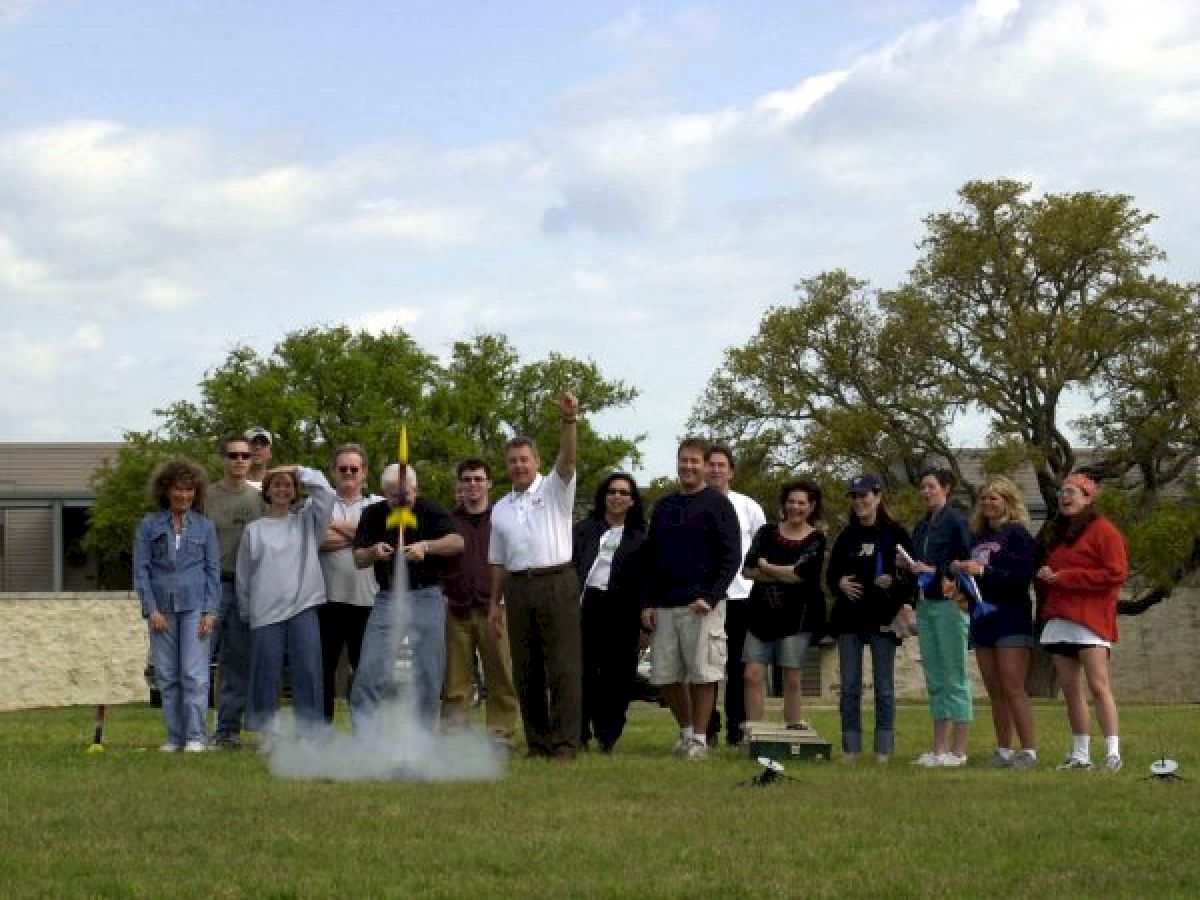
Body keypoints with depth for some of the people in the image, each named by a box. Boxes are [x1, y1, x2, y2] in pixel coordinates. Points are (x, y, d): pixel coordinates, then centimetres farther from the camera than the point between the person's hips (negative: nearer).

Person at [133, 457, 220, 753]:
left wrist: (210, 611, -2)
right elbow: (140, 570, 5)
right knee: (167, 676, 3)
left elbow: (213, 570, 6)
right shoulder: (149, 526, 7)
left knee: (194, 674, -7)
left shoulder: (204, 526, 8)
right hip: (161, 608, 1)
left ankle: (196, 736, -4)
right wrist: (152, 609, -4)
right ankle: (175, 736, 9)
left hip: (194, 606, -1)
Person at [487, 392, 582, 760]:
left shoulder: (554, 490, 4)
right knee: (526, 671, 6)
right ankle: (537, 741, 13)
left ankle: (565, 742, -8)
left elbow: (568, 458, -16)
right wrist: (495, 602, 15)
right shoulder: (501, 508, 18)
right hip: (518, 588, 5)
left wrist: (568, 419, -31)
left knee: (563, 667, -8)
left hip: (557, 583, -5)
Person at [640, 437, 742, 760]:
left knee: (702, 674, -4)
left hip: (702, 606, -5)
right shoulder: (664, 506, 16)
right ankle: (686, 730, 21)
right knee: (665, 676, 4)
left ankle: (699, 738, 5)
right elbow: (651, 559, 18)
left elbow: (731, 557, -5)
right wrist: (648, 603, 8)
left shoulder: (716, 504, 0)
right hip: (664, 606, 5)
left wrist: (711, 597, -15)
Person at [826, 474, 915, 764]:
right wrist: (840, 583, -5)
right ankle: (850, 747, 9)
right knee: (849, 686, 4)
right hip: (849, 618, 4)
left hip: (883, 618, -4)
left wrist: (894, 582, -21)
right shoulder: (847, 536, 13)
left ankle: (884, 748, 6)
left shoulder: (895, 533, -1)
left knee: (884, 686, 1)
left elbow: (913, 574, -2)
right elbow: (831, 573, 16)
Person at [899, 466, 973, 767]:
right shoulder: (921, 527, 16)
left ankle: (958, 750, -3)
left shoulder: (955, 522, -6)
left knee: (955, 677, -5)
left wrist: (933, 570, -16)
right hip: (925, 604, 8)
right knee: (934, 679, 8)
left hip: (949, 604, -8)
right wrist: (910, 566, 2)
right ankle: (939, 748, 12)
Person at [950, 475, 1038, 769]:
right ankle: (1003, 751, 9)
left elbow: (1022, 577, -13)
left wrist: (983, 571, -19)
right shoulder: (977, 537, 17)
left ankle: (1029, 751, -10)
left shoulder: (1018, 534, -4)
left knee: (1013, 689, -11)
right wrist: (960, 571, 1)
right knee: (995, 691, 6)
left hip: (1011, 619, -7)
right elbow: (971, 574, 24)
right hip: (982, 619, 7)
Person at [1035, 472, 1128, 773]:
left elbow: (1116, 574, -13)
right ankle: (1080, 755, 10)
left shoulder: (1102, 530, -4)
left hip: (1090, 618, -8)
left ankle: (1113, 753, -12)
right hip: (1057, 620, 8)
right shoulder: (1052, 532, 21)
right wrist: (1045, 579, 7)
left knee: (1098, 686, -12)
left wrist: (1061, 577, -13)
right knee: (1069, 689, 6)